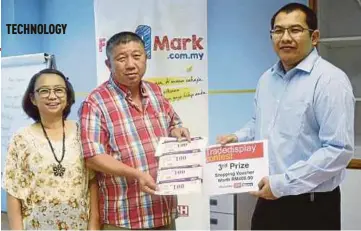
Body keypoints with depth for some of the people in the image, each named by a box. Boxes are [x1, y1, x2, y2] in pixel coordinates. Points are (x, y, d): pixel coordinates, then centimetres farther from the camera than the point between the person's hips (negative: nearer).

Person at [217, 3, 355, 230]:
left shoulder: (329, 80, -15)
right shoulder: (267, 78, 9)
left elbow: (339, 149, -22)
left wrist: (282, 184, -22)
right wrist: (236, 138, 7)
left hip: (311, 205, -7)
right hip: (268, 200, 7)